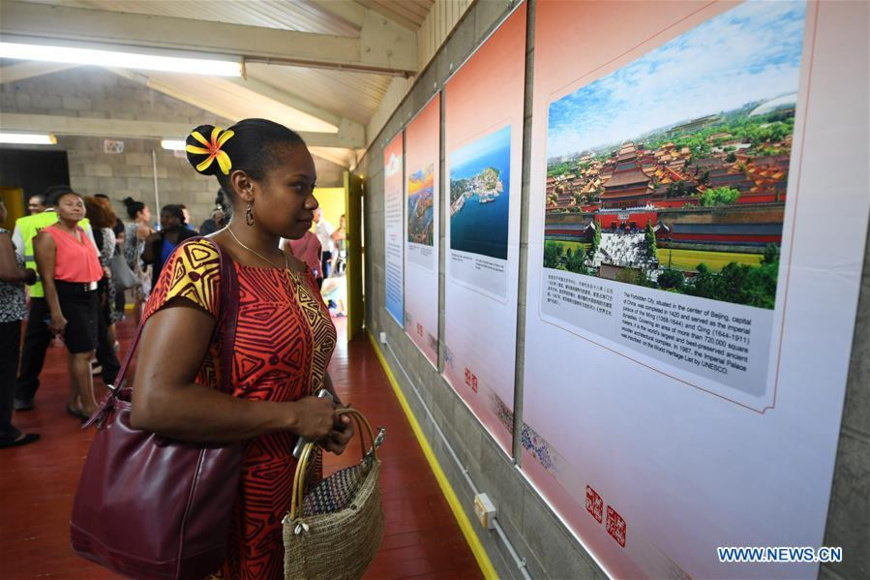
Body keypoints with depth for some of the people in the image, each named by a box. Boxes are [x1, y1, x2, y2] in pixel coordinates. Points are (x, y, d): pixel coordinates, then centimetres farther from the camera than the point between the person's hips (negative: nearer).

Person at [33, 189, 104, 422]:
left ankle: (74, 402, 24)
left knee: (82, 352, 12)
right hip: (67, 296, -8)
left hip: (89, 295, 8)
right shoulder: (49, 237, -10)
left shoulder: (83, 233, 14)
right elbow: (47, 278, -15)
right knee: (83, 352, -7)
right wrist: (56, 314, -19)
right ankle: (90, 407, 1)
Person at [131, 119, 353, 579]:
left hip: (298, 481, 7)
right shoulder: (200, 264, -20)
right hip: (235, 492, -7)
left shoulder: (297, 271, 3)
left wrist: (328, 417, -2)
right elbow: (154, 404, -29)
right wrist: (291, 416, -24)